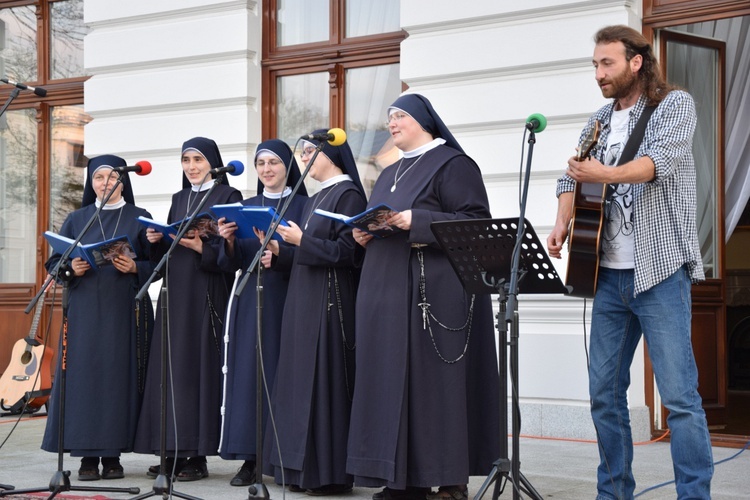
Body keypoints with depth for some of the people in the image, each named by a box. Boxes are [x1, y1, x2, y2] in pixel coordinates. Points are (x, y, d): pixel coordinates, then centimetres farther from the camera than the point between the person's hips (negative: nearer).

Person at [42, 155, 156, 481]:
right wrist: (72, 268, -10)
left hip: (125, 310, -1)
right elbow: (54, 261, 11)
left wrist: (135, 267, -14)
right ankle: (87, 455, -1)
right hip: (84, 310, 1)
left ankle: (113, 454, 3)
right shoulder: (77, 219, 13)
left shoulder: (140, 218, 8)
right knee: (84, 374, -5)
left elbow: (157, 263, 4)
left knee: (120, 376, -4)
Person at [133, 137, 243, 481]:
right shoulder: (178, 200, 18)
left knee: (200, 365, -8)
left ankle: (198, 455, -4)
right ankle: (174, 451, 7)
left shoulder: (227, 197, -1)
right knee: (171, 366, 2)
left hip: (206, 293, -6)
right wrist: (157, 240, -1)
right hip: (174, 290, 6)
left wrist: (202, 247, -22)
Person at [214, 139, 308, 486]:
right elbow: (231, 262, 10)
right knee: (247, 372, -1)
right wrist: (229, 241, -11)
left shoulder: (302, 205, 3)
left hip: (286, 297, -4)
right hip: (250, 298, 4)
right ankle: (250, 458, 1)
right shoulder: (246, 207, 15)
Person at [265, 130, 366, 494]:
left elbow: (347, 252, -16)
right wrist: (280, 250, 5)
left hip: (331, 302, -9)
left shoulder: (348, 195, -8)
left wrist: (302, 240, -19)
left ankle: (331, 472, -3)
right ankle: (305, 468, 13)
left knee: (325, 382, -8)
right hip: (303, 301, 9)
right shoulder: (314, 201, 20)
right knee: (301, 381, 8)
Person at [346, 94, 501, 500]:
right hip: (388, 293, 8)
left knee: (434, 382, -8)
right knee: (392, 381, 5)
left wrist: (417, 221, -20)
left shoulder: (453, 164, -3)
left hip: (435, 293, -8)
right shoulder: (389, 174, 23)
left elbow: (476, 222, -13)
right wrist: (363, 234, 4)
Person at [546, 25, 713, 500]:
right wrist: (562, 222, -1)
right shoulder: (600, 122, 17)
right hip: (610, 274, 6)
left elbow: (661, 161, -20)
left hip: (659, 271, -6)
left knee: (680, 396, -8)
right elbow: (571, 178, 20)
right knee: (605, 393, 8)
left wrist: (606, 175, -36)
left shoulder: (675, 104, -2)